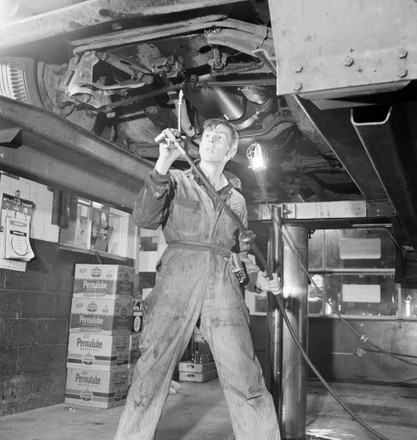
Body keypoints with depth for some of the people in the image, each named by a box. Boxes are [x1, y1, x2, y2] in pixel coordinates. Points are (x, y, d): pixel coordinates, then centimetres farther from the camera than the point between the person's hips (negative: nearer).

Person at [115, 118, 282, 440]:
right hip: (176, 283, -2)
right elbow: (144, 218, -6)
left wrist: (259, 279, 7)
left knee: (244, 377, -4)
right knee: (152, 371, -4)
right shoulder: (177, 182, 11)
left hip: (223, 286, 2)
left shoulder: (236, 199, 21)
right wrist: (162, 165, -15)